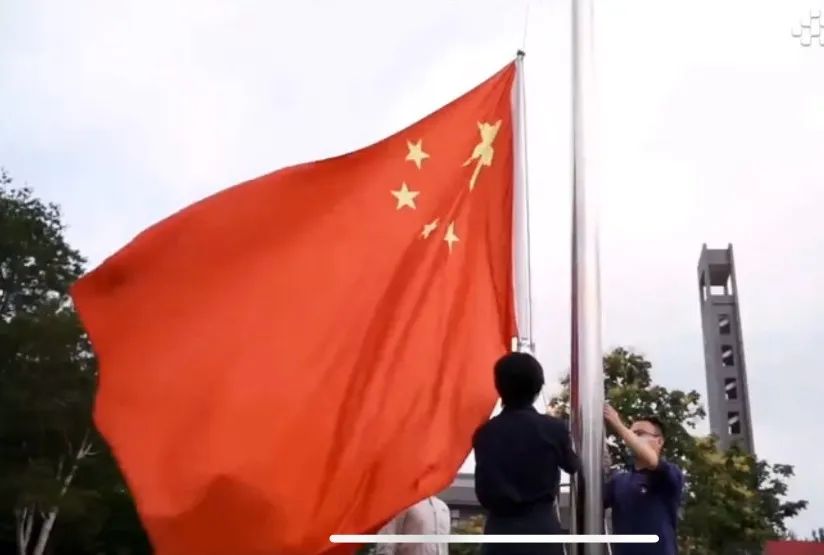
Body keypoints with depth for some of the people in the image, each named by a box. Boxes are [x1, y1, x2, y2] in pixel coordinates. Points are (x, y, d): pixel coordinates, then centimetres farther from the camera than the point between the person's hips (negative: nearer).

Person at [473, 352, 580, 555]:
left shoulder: (485, 434, 3)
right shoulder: (554, 429, -2)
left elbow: (483, 490, 7)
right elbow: (573, 465, 19)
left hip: (500, 532, 2)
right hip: (542, 531, -1)